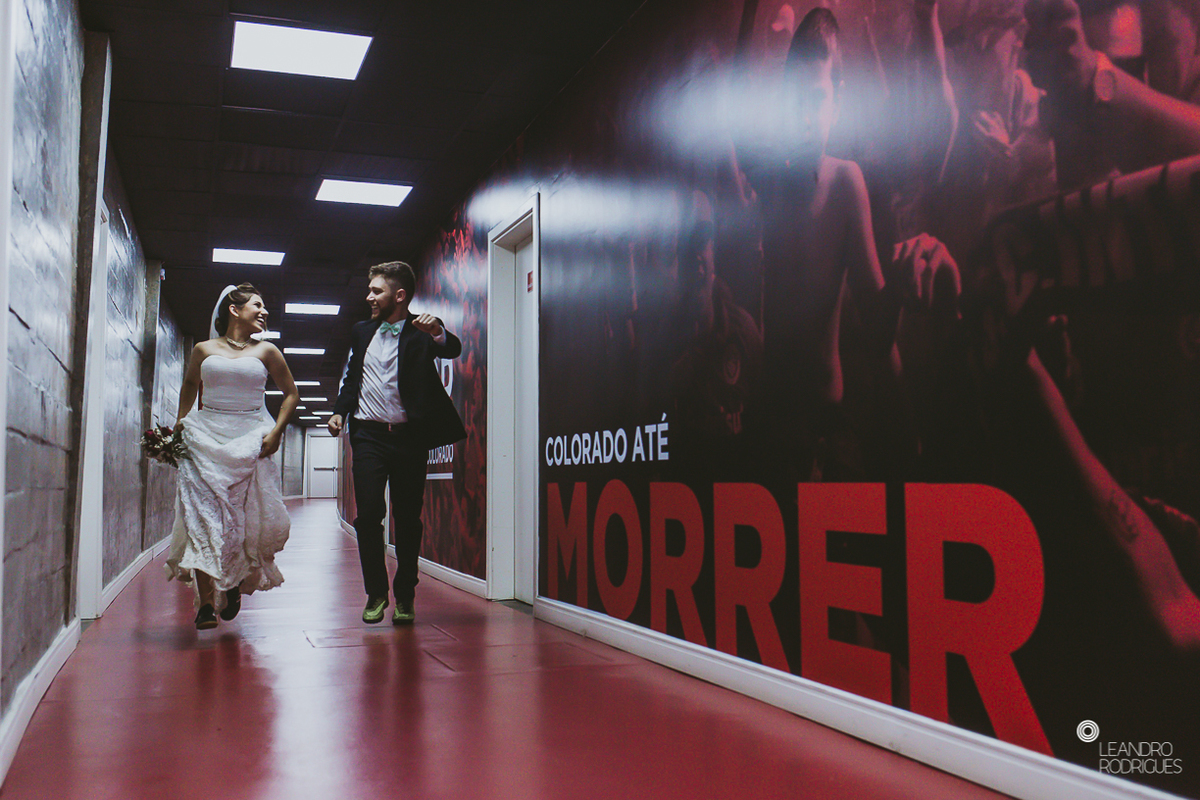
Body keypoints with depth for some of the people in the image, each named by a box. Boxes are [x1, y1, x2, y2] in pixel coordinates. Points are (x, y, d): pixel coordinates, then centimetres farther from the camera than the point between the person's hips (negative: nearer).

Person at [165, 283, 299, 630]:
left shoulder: (266, 351, 8)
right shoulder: (204, 350, 9)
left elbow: (291, 393, 14)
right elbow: (189, 385, 27)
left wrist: (277, 431, 2)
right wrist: (181, 423, 15)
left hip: (251, 440, 0)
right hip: (206, 439, 0)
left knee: (252, 519, -5)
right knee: (204, 517, -10)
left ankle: (236, 582, 22)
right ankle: (206, 603, -10)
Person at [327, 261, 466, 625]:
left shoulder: (422, 331, 1)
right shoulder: (362, 331, 14)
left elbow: (452, 349, -19)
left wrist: (438, 333, -40)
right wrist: (340, 411, 7)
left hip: (409, 435, -2)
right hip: (369, 434, 3)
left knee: (408, 518, 3)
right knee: (368, 515, -6)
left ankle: (404, 596, 15)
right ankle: (376, 592, 9)